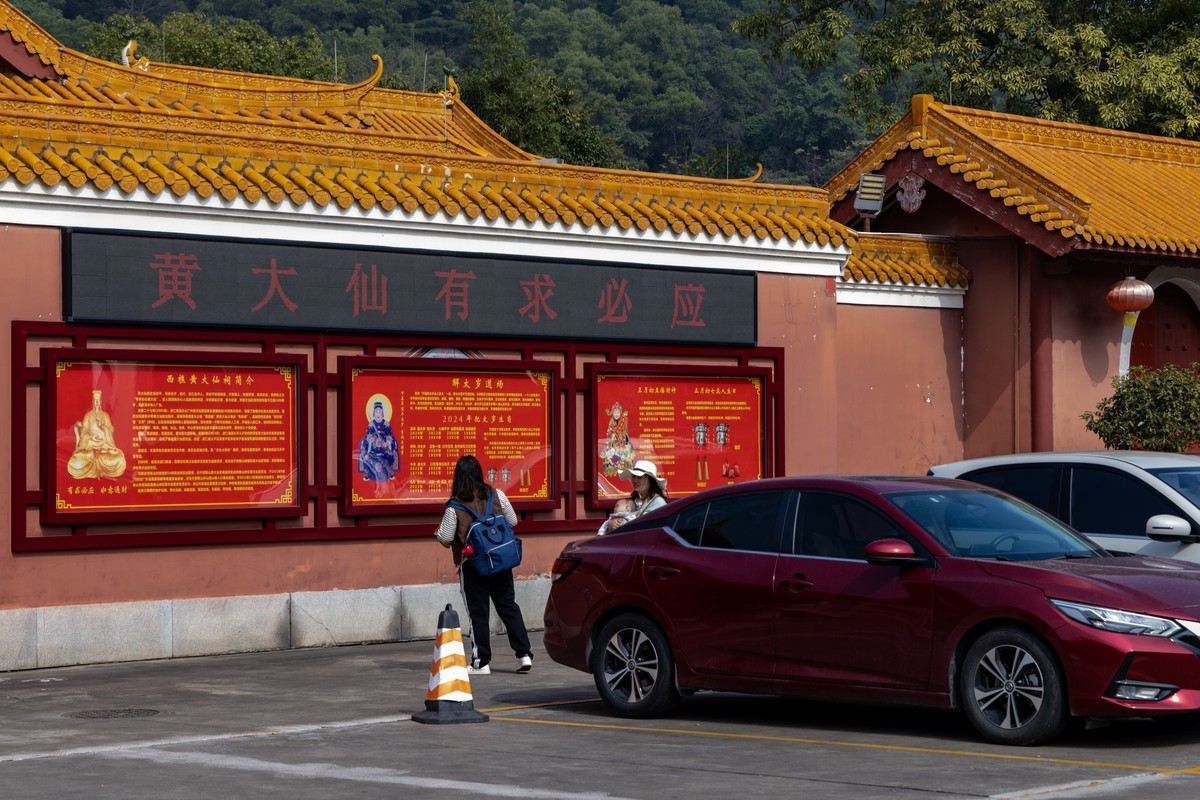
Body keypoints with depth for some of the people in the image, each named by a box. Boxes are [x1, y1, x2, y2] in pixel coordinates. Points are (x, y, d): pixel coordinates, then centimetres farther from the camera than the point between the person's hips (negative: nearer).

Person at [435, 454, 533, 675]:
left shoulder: (455, 506, -12)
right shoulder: (496, 495, -2)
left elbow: (445, 539, -8)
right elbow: (513, 521, 9)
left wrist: (439, 532, 14)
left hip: (471, 565, -3)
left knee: (478, 612, 4)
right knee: (509, 606, 11)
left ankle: (481, 661, 6)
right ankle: (524, 653, 7)